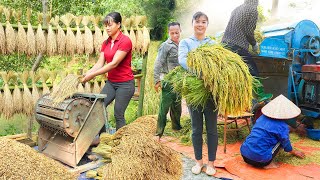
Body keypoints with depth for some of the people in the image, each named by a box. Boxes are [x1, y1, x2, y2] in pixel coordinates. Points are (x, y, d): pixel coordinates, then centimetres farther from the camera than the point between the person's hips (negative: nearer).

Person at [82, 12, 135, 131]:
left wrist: (92, 75, -23)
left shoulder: (125, 41, -15)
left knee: (118, 115, 0)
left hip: (125, 83, -7)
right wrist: (86, 74, -14)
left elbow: (114, 63, -22)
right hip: (111, 82, 7)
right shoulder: (106, 43, 8)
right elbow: (100, 63, 2)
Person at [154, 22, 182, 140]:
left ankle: (177, 127, 36)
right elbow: (158, 64, -14)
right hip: (168, 81, -7)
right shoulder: (165, 46, -10)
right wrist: (157, 81, -18)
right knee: (164, 107, -5)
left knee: (177, 106, 19)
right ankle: (159, 132, 3)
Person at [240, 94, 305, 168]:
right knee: (280, 141, 8)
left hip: (244, 154, 6)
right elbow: (286, 144, 8)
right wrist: (294, 152, 33)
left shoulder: (262, 117, 10)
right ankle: (267, 164, 4)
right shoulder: (282, 126, -8)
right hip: (259, 159, -6)